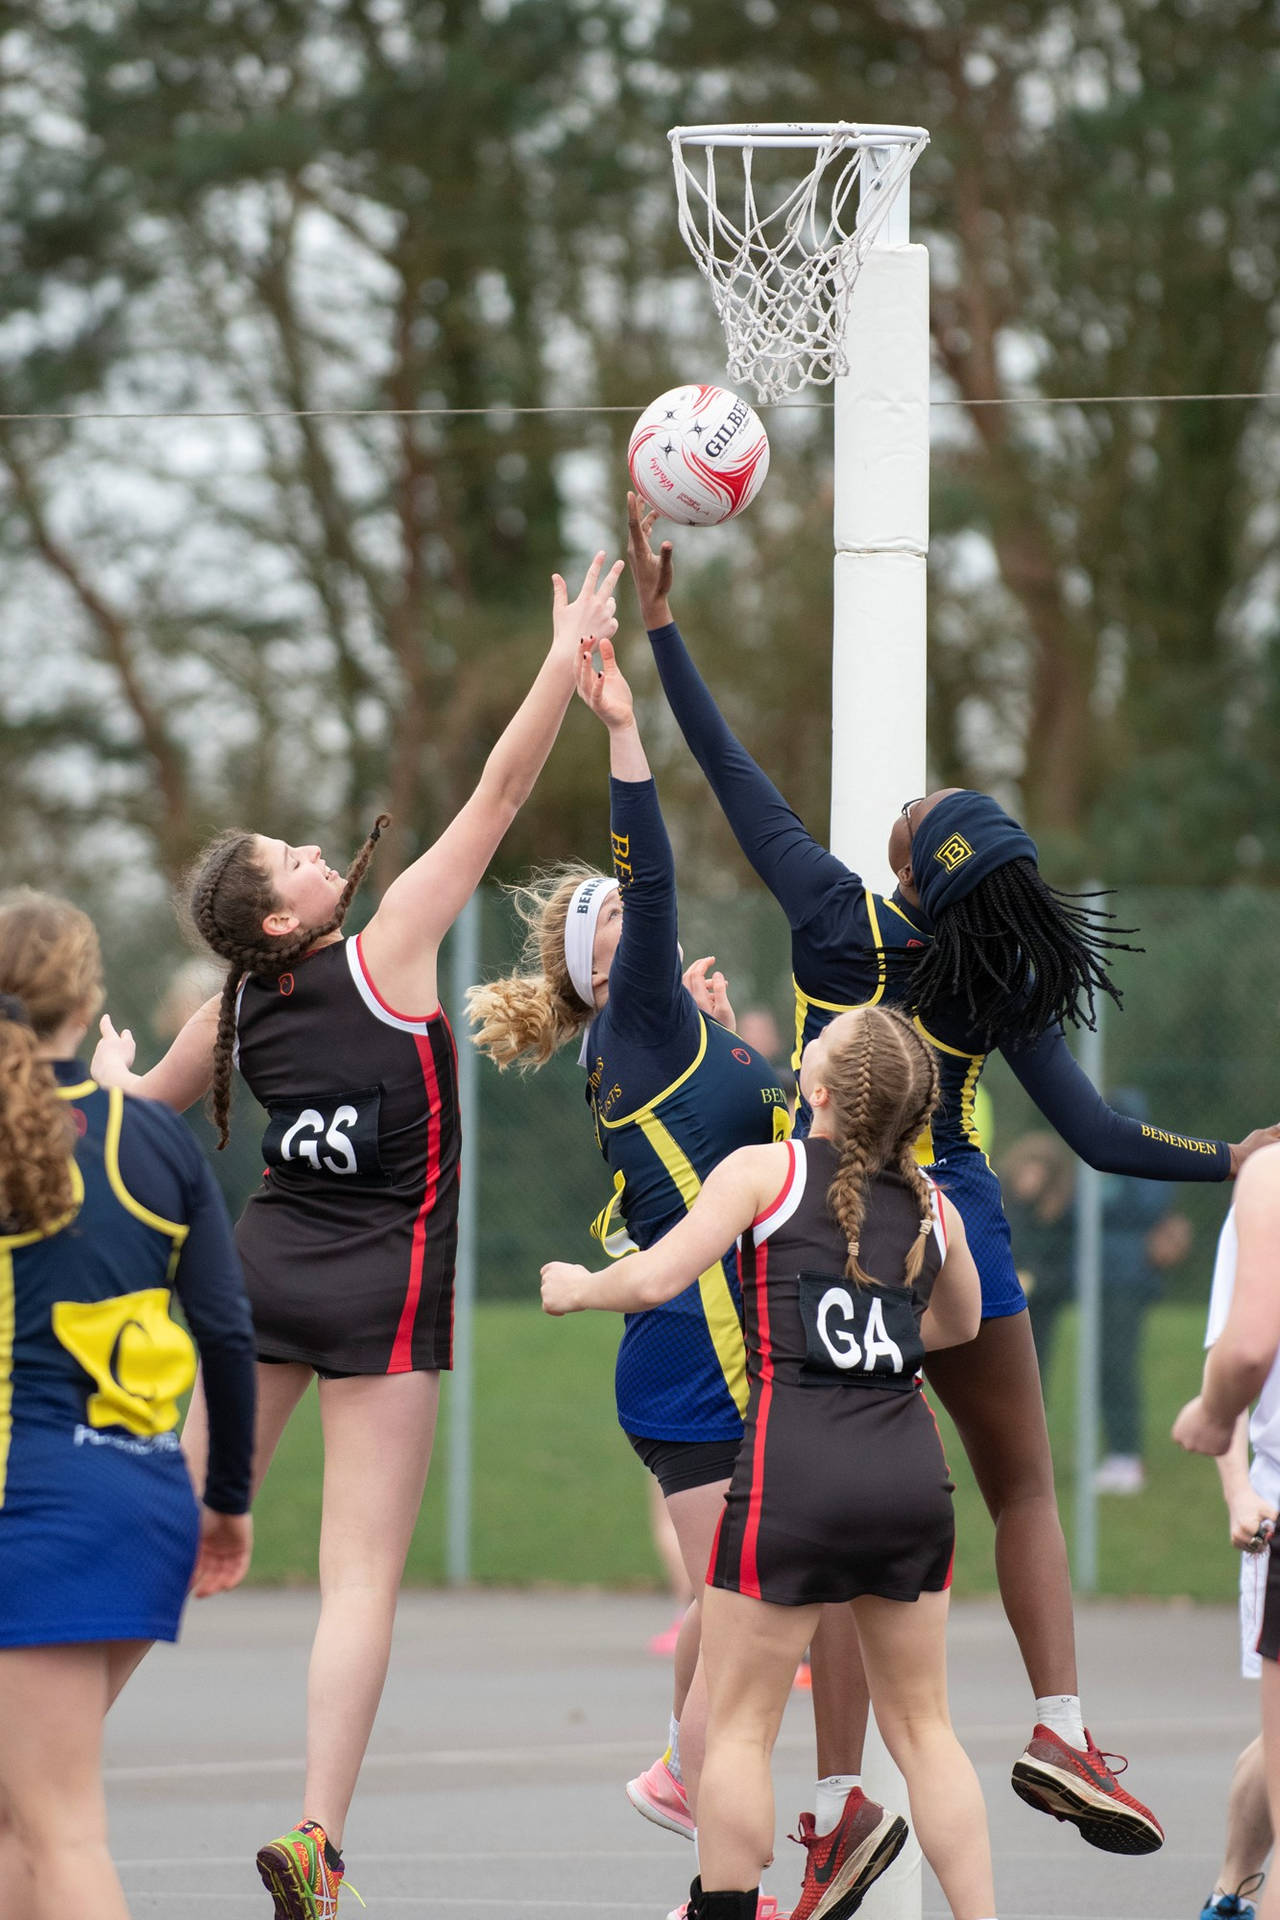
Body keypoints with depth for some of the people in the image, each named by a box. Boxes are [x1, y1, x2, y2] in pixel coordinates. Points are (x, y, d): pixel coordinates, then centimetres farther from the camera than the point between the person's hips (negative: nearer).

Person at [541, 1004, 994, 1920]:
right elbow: (961, 1324, 32)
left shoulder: (765, 1170, -1)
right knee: (922, 1725, 13)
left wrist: (576, 1288, 12)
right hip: (914, 1477, 4)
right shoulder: (933, 1205, 13)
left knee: (740, 1725, 6)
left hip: (796, 1474, -4)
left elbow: (655, 1278, -8)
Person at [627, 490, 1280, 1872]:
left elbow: (734, 776, -7)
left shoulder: (835, 919, -11)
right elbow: (1096, 1138, -6)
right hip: (956, 1231, 1)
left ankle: (840, 1796, -3)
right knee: (1025, 1496, 17)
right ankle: (1060, 1728, 0)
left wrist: (659, 628, -2)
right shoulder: (1001, 987, -6)